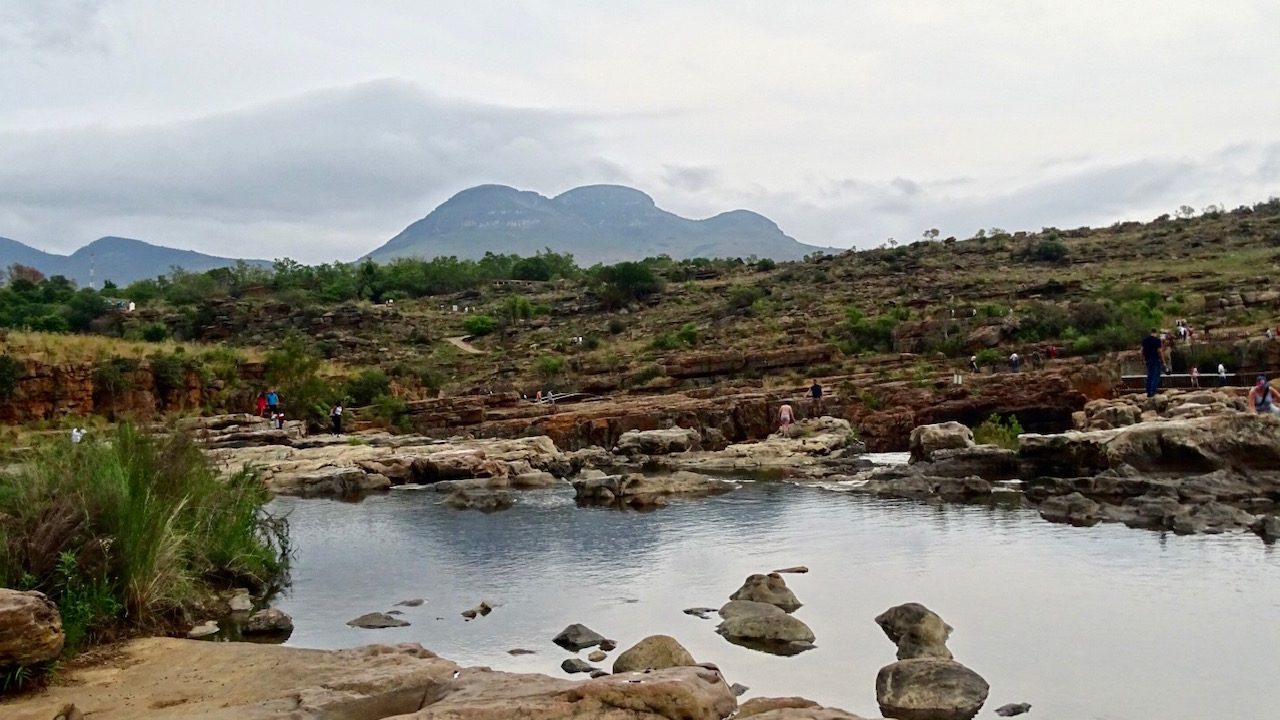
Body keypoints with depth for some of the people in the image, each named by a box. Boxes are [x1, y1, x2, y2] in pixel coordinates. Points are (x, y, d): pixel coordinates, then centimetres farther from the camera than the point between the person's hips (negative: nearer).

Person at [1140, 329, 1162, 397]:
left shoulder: (1145, 339, 6)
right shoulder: (1157, 340, -11)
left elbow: (1142, 350, 8)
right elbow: (1159, 351, -14)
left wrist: (1144, 358, 17)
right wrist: (1163, 361, -10)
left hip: (1148, 359, 6)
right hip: (1156, 360, -6)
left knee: (1149, 376, 12)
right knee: (1156, 376, 0)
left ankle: (1148, 392, 11)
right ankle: (1153, 391, -7)